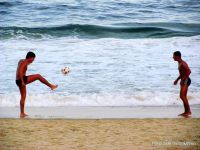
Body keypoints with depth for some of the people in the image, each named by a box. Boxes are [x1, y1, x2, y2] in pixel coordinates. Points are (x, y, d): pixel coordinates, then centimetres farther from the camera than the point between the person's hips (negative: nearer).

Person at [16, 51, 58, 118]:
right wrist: (22, 82, -25)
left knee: (23, 96, 14)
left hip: (18, 81, 10)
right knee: (38, 76, -4)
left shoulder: (21, 61, 17)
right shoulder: (24, 62, -12)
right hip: (22, 80, -10)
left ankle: (22, 113, 15)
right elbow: (20, 72, -24)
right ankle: (51, 86, 3)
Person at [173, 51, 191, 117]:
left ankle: (188, 111, -18)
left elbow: (189, 71, -27)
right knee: (183, 97, 12)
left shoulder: (182, 63, -16)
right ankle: (186, 112, 16)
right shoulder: (180, 63, 15)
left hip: (186, 81, -10)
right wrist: (177, 79, 25)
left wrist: (183, 80, -26)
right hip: (184, 81, 10)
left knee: (182, 96, -17)